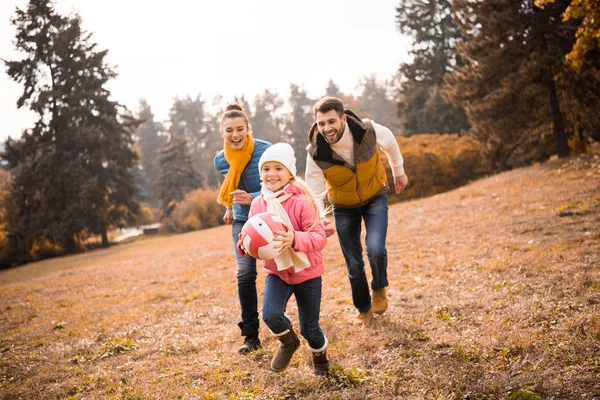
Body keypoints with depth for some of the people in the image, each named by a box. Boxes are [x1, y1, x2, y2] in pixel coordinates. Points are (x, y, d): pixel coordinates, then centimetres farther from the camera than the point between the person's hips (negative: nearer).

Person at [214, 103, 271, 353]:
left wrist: (252, 199, -37)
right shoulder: (221, 160, -6)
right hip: (242, 221, 3)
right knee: (245, 274, -13)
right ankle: (250, 335, -6)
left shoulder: (266, 151, -22)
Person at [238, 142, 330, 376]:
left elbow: (319, 238, -22)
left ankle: (320, 355, 44)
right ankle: (288, 342, 14)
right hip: (276, 272, 3)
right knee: (270, 315, -21)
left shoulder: (302, 201, -19)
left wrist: (295, 239, -41)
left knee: (309, 327, 9)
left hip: (307, 272, -3)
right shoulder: (258, 204, -5)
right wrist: (245, 245, -23)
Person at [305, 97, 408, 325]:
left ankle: (379, 288, 10)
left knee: (375, 249, -23)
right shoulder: (315, 153, -28)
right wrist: (320, 220, -38)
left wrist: (399, 172, 10)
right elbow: (313, 192, -20)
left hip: (375, 196, -1)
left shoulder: (368, 131, -28)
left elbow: (390, 143, -4)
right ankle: (364, 309, 33)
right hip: (344, 206, 1)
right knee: (354, 264, 6)